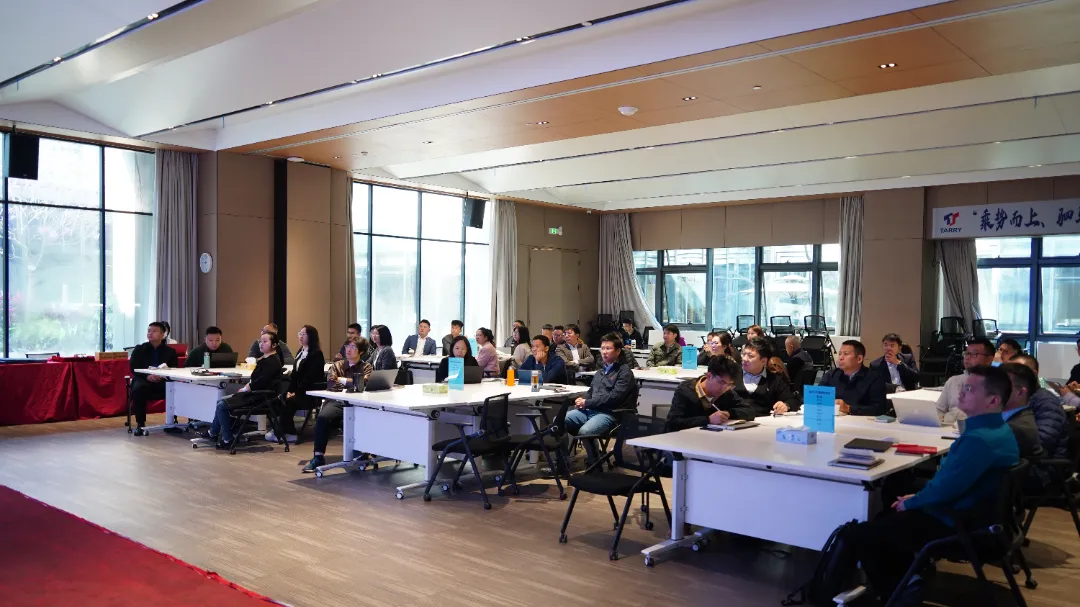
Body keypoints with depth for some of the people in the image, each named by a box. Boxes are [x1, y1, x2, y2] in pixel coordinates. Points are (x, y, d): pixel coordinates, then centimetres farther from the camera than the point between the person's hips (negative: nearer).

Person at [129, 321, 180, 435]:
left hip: (163, 381, 0)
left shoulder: (170, 351, 13)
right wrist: (147, 376, -20)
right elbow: (133, 368, 0)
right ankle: (140, 424, -28)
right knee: (138, 388, -36)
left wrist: (163, 376, -19)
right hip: (143, 379, 0)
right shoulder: (139, 349, 12)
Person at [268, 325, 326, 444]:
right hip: (299, 391, 7)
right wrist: (290, 390, -2)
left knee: (288, 402, -28)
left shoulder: (316, 354, -9)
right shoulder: (300, 352, 17)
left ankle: (289, 433, -17)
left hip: (311, 393, -7)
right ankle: (280, 430, -17)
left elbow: (310, 377, -17)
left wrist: (296, 392, -20)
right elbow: (295, 374, 13)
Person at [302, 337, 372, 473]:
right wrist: (352, 383, -1)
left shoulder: (366, 366, 19)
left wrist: (342, 380, 7)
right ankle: (318, 456, -27)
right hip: (336, 400, 2)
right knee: (322, 417, -32)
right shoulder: (337, 365, 26)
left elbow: (364, 383, -1)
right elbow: (330, 384, 8)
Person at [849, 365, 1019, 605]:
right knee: (885, 518, 25)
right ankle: (909, 578, 19)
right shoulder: (995, 429, 6)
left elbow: (943, 489, -28)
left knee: (860, 534, -6)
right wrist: (916, 497, 10)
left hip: (952, 525, -11)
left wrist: (911, 503, -10)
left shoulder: (980, 439, -29)